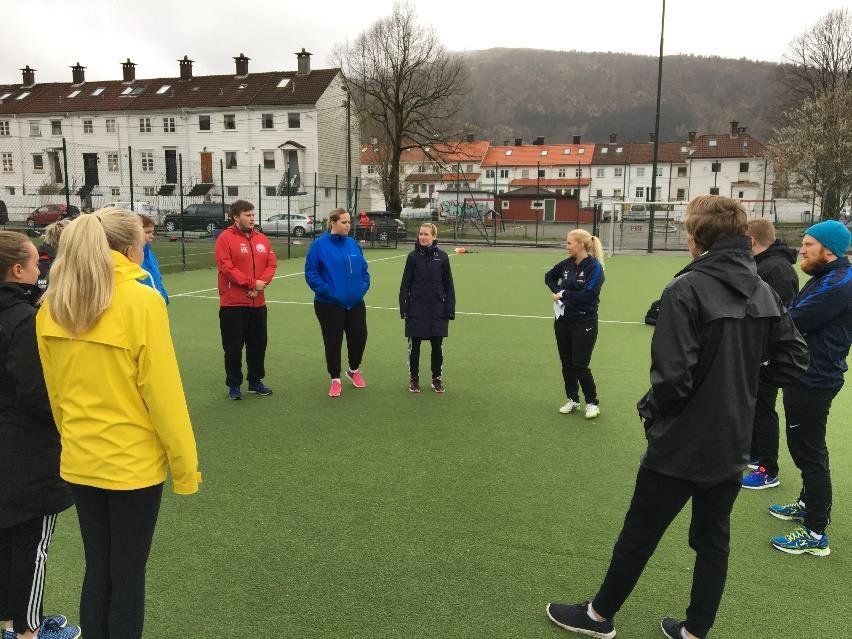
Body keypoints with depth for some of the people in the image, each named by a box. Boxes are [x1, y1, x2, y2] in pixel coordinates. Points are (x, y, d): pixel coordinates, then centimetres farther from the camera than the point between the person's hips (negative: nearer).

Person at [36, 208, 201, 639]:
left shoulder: (52, 305, -2)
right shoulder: (141, 301, -19)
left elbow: (55, 391, 8)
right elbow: (163, 393, -17)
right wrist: (185, 466, -7)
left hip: (79, 462, 5)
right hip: (134, 462, -5)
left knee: (97, 570, 21)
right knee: (128, 575, 11)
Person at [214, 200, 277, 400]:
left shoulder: (261, 238, 9)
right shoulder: (225, 238, -7)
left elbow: (271, 264, 5)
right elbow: (226, 267, -16)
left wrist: (262, 283, -12)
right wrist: (252, 283, -17)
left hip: (258, 302, 5)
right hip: (233, 303, -5)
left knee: (258, 344, 12)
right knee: (234, 346, 2)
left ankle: (256, 381, 26)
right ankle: (234, 385, 14)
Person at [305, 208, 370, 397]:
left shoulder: (353, 244, 7)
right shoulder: (319, 244, -8)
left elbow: (363, 269, 14)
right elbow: (310, 272, -10)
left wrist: (363, 286, 1)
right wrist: (325, 290, -16)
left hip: (355, 303, 4)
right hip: (329, 304, -4)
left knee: (359, 336, 5)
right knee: (333, 341, 4)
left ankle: (354, 370, 33)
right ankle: (335, 380, 19)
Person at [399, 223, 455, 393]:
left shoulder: (442, 257, 0)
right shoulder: (413, 256, -1)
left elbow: (448, 285, 3)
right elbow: (405, 284, 1)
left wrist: (450, 309, 0)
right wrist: (403, 307, -5)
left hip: (437, 309, 0)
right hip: (416, 310, 0)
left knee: (437, 346, 7)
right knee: (414, 345, 7)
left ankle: (437, 378, 23)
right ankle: (414, 378, 21)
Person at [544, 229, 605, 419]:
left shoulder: (595, 267, -14)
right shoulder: (567, 264, 4)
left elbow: (587, 294, -25)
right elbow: (549, 277, 22)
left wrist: (563, 295, -14)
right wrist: (556, 290, 3)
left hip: (584, 323, -6)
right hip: (563, 320, 6)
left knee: (580, 365, -2)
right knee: (567, 363, 13)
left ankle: (592, 403, 16)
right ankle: (572, 399, 28)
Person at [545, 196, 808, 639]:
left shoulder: (686, 289, -21)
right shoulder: (765, 293, 1)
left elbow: (673, 375, -26)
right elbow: (794, 360, 7)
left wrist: (650, 410, -8)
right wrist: (744, 379, 11)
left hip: (681, 446, -6)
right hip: (732, 445, 6)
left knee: (638, 535, 10)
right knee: (713, 539, 18)